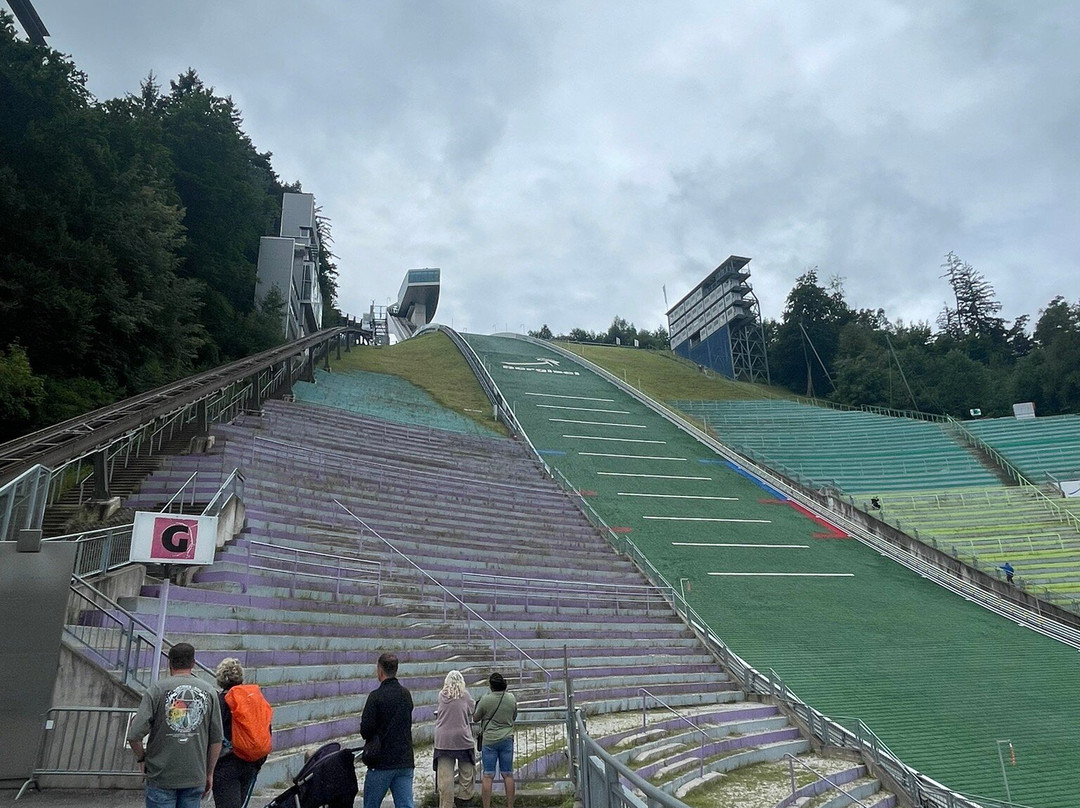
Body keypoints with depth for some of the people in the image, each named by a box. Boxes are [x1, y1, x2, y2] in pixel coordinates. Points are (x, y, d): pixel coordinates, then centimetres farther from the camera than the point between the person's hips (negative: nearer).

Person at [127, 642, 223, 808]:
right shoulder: (209, 691, 0)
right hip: (195, 776, 2)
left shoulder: (156, 690, -7)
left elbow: (134, 736, -11)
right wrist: (209, 774, 14)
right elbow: (216, 740, 3)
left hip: (161, 777, -2)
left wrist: (142, 758, 9)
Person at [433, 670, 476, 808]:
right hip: (462, 737, -2)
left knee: (444, 774, 4)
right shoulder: (464, 695, -1)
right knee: (466, 768, 16)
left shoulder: (441, 695, 6)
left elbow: (439, 712, 17)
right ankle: (464, 795, 23)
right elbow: (473, 711, 8)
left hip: (442, 739, 2)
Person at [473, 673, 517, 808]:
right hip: (507, 739, 3)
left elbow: (475, 718, -1)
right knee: (508, 775, 9)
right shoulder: (512, 698, -3)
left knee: (488, 776, 2)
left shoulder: (485, 699, -12)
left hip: (489, 740, -3)